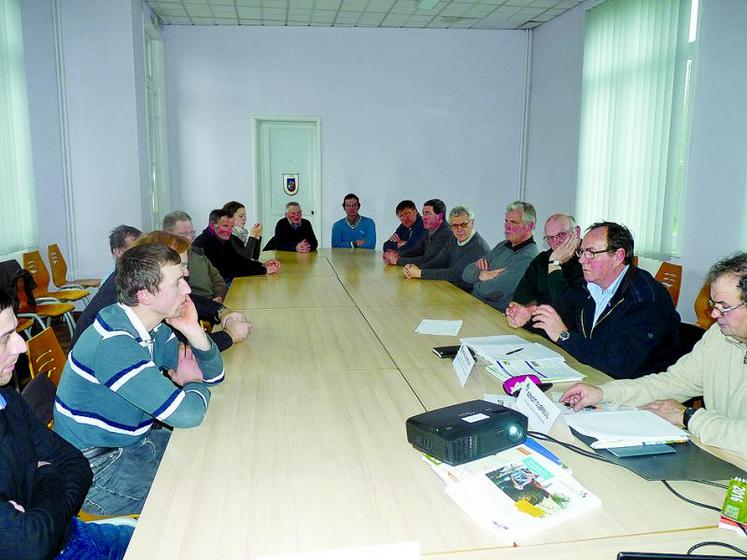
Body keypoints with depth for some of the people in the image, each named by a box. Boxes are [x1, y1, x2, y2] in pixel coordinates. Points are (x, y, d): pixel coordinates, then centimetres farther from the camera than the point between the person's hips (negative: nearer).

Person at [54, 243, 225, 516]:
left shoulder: (155, 329, -1)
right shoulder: (113, 344, -30)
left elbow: (213, 374, 5)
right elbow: (187, 414, -34)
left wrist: (193, 330, -15)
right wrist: (194, 384, -9)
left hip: (135, 441, 9)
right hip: (96, 467, -9)